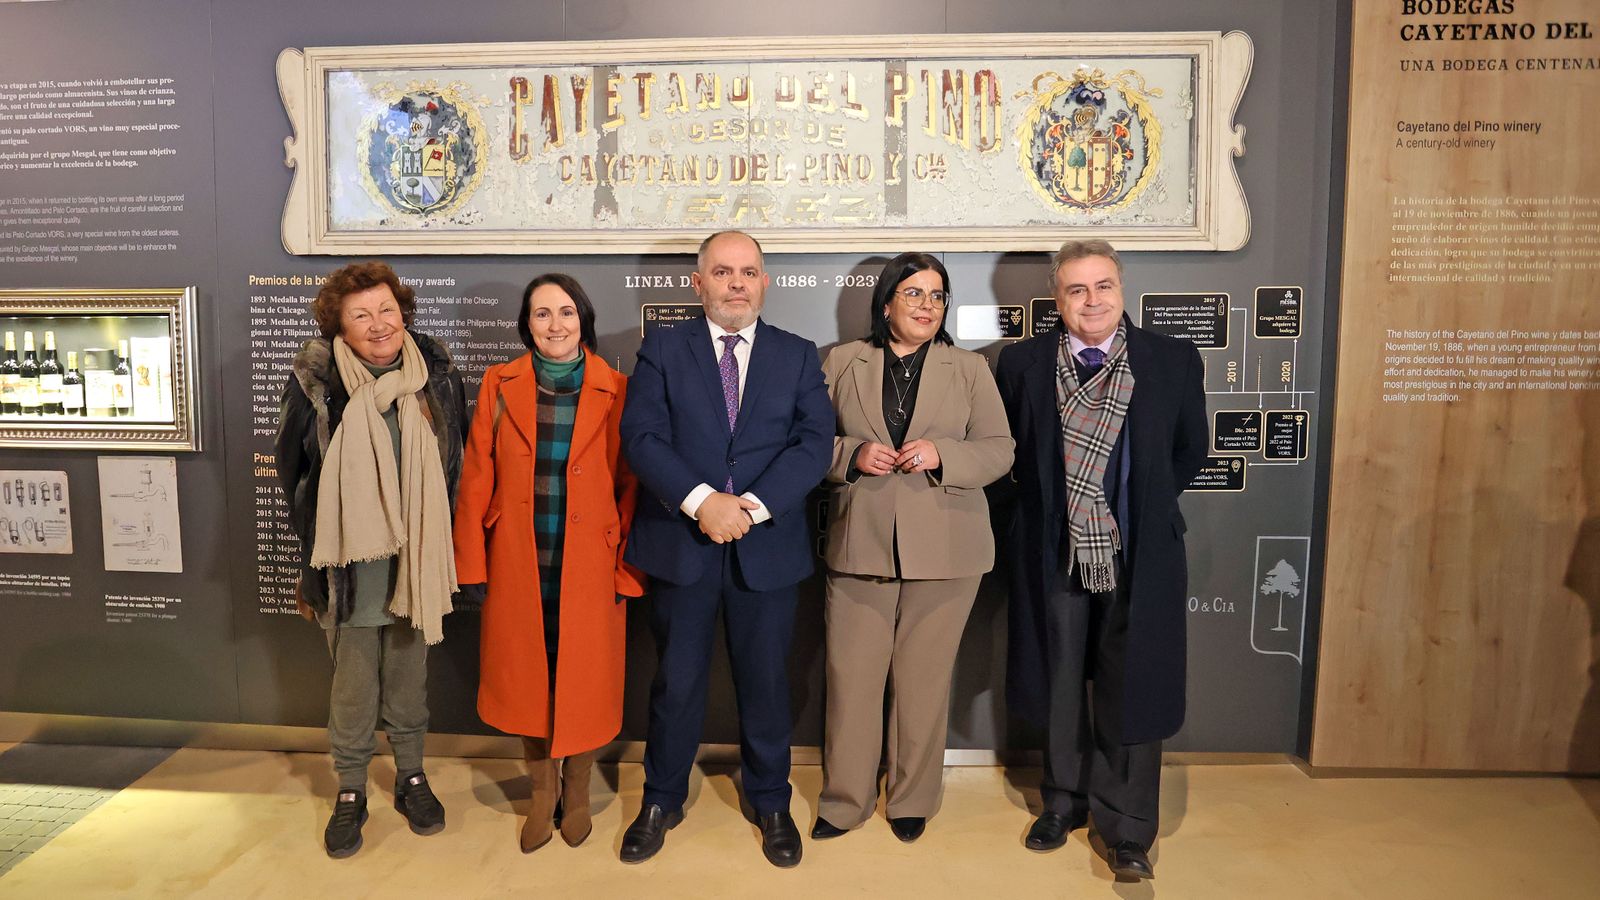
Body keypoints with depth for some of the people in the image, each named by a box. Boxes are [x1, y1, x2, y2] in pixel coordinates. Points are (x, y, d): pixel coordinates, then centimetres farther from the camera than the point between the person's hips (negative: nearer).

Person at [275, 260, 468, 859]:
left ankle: (411, 777, 36)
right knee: (352, 690, 10)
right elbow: (295, 475, 2)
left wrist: (429, 538, 8)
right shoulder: (315, 383, -9)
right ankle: (350, 792, 30)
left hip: (415, 563, 2)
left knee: (408, 682, 17)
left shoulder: (437, 376, -3)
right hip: (350, 566, -2)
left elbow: (453, 468, 8)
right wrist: (319, 552, 4)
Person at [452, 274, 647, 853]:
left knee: (583, 678, 9)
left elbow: (630, 485, -3)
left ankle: (576, 791, 33)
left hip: (588, 565, -1)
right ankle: (541, 792, 33)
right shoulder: (501, 385, 0)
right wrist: (471, 564, -1)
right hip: (518, 565, 1)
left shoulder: (614, 391, -3)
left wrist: (629, 568, -5)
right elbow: (477, 479, 1)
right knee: (526, 678, 11)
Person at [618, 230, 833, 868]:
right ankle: (662, 802, 31)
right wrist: (701, 501, -20)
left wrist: (751, 506, -16)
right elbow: (642, 436, -7)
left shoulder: (798, 356, 6)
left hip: (768, 546, 1)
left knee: (765, 682, 12)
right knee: (676, 682, 12)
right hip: (681, 544, 0)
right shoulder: (662, 350, 4)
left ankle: (771, 804, 32)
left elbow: (814, 442, -4)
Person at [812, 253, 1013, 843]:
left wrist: (941, 455, -13)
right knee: (851, 676, 3)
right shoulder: (842, 363, 9)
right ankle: (845, 799, 21)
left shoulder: (970, 369, 9)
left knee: (924, 678, 7)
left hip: (944, 549, 0)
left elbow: (999, 451, 5)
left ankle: (913, 800, 26)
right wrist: (852, 455, -11)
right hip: (860, 544, 0)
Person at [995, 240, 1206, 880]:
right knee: (1059, 685, 14)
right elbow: (1008, 450, 10)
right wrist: (1044, 506, 6)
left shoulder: (1174, 360, -2)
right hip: (1053, 553, 1)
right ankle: (1064, 801, 34)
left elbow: (1189, 450, 9)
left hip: (1139, 555, -1)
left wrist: (1145, 507, 7)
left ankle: (1127, 832, 22)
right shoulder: (1021, 363, -2)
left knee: (1132, 694, 6)